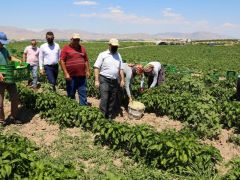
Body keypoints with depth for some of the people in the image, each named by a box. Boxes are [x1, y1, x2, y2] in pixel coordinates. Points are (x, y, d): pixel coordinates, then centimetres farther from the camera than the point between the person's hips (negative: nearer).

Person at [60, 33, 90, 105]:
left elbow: (86, 60, 18)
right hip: (71, 76, -3)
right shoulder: (66, 48, 1)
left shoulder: (82, 48, 14)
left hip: (82, 75, 3)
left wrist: (88, 71, 9)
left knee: (83, 93, 4)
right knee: (71, 94, 8)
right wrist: (66, 73, -12)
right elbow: (62, 61, -5)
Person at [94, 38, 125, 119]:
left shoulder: (118, 56, 14)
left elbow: (121, 69, 16)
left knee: (113, 100, 10)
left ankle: (110, 117, 21)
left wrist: (122, 80, 7)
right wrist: (96, 80, -13)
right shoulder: (103, 55, -2)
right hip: (104, 80, -5)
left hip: (115, 81, 5)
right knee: (104, 99, -12)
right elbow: (96, 67, -6)